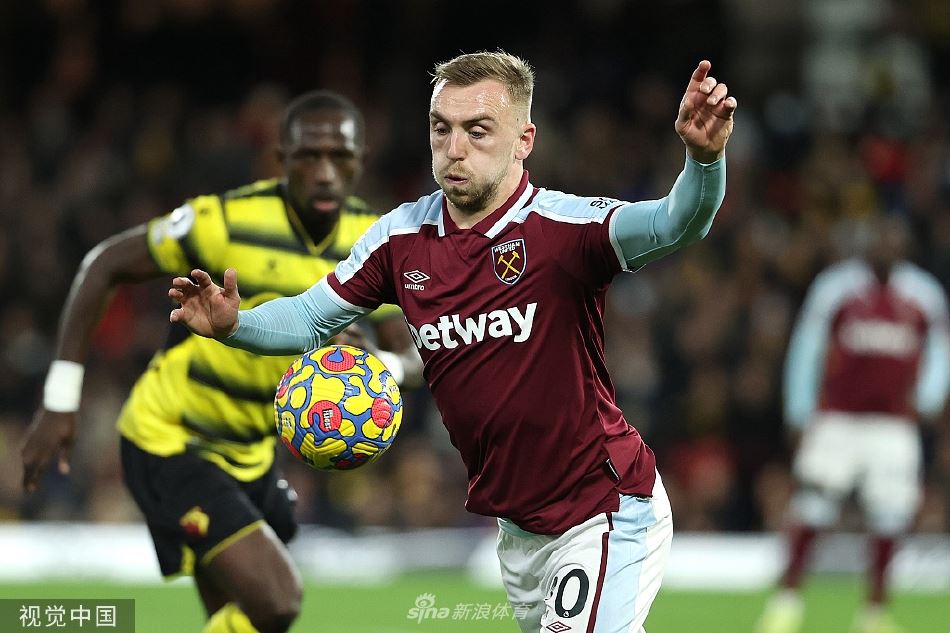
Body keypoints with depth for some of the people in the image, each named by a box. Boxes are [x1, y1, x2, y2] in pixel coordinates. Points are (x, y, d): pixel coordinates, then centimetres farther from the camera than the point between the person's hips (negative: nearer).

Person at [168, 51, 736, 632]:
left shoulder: (563, 226, -20)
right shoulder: (401, 238, -2)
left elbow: (671, 224, -37)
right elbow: (311, 318, 8)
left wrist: (704, 159, -58)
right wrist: (233, 324, -12)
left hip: (606, 513, -6)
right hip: (517, 525, 6)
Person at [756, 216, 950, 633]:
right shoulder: (836, 286, -2)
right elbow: (805, 349, 3)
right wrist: (800, 414, 1)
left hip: (894, 423, 2)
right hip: (837, 421, -2)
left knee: (888, 519, 0)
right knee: (813, 509, -8)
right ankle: (788, 597, 2)